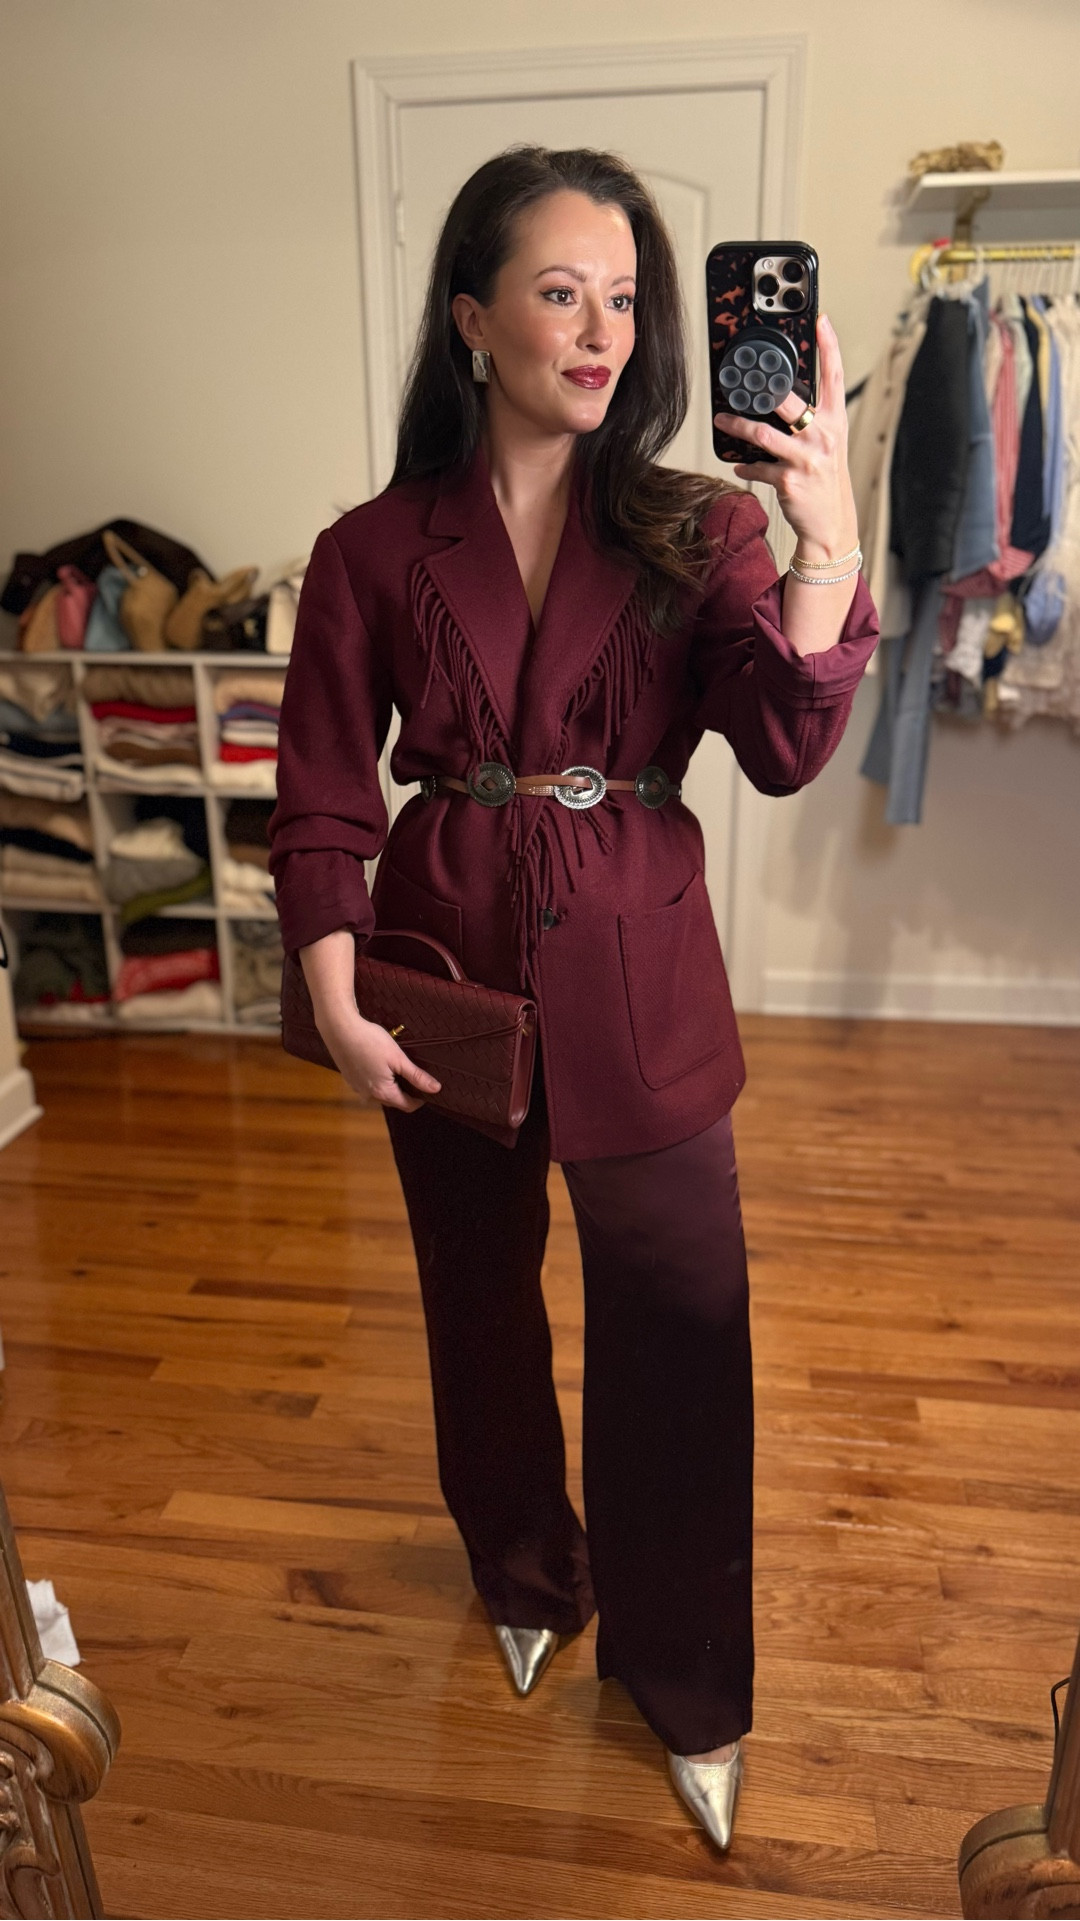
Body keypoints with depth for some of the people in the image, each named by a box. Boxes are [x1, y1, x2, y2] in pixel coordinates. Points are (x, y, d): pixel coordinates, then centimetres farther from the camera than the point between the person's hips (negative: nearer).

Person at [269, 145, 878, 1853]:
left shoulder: (698, 532, -1)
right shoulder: (374, 551, -2)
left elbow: (787, 749, -15)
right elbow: (321, 802, -1)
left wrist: (828, 542, -29)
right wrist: (337, 1001, -12)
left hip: (641, 977, 0)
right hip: (449, 966, 1)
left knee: (682, 1334, 4)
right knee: (481, 1296, 18)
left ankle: (686, 1683, 31)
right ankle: (526, 1571, 49)